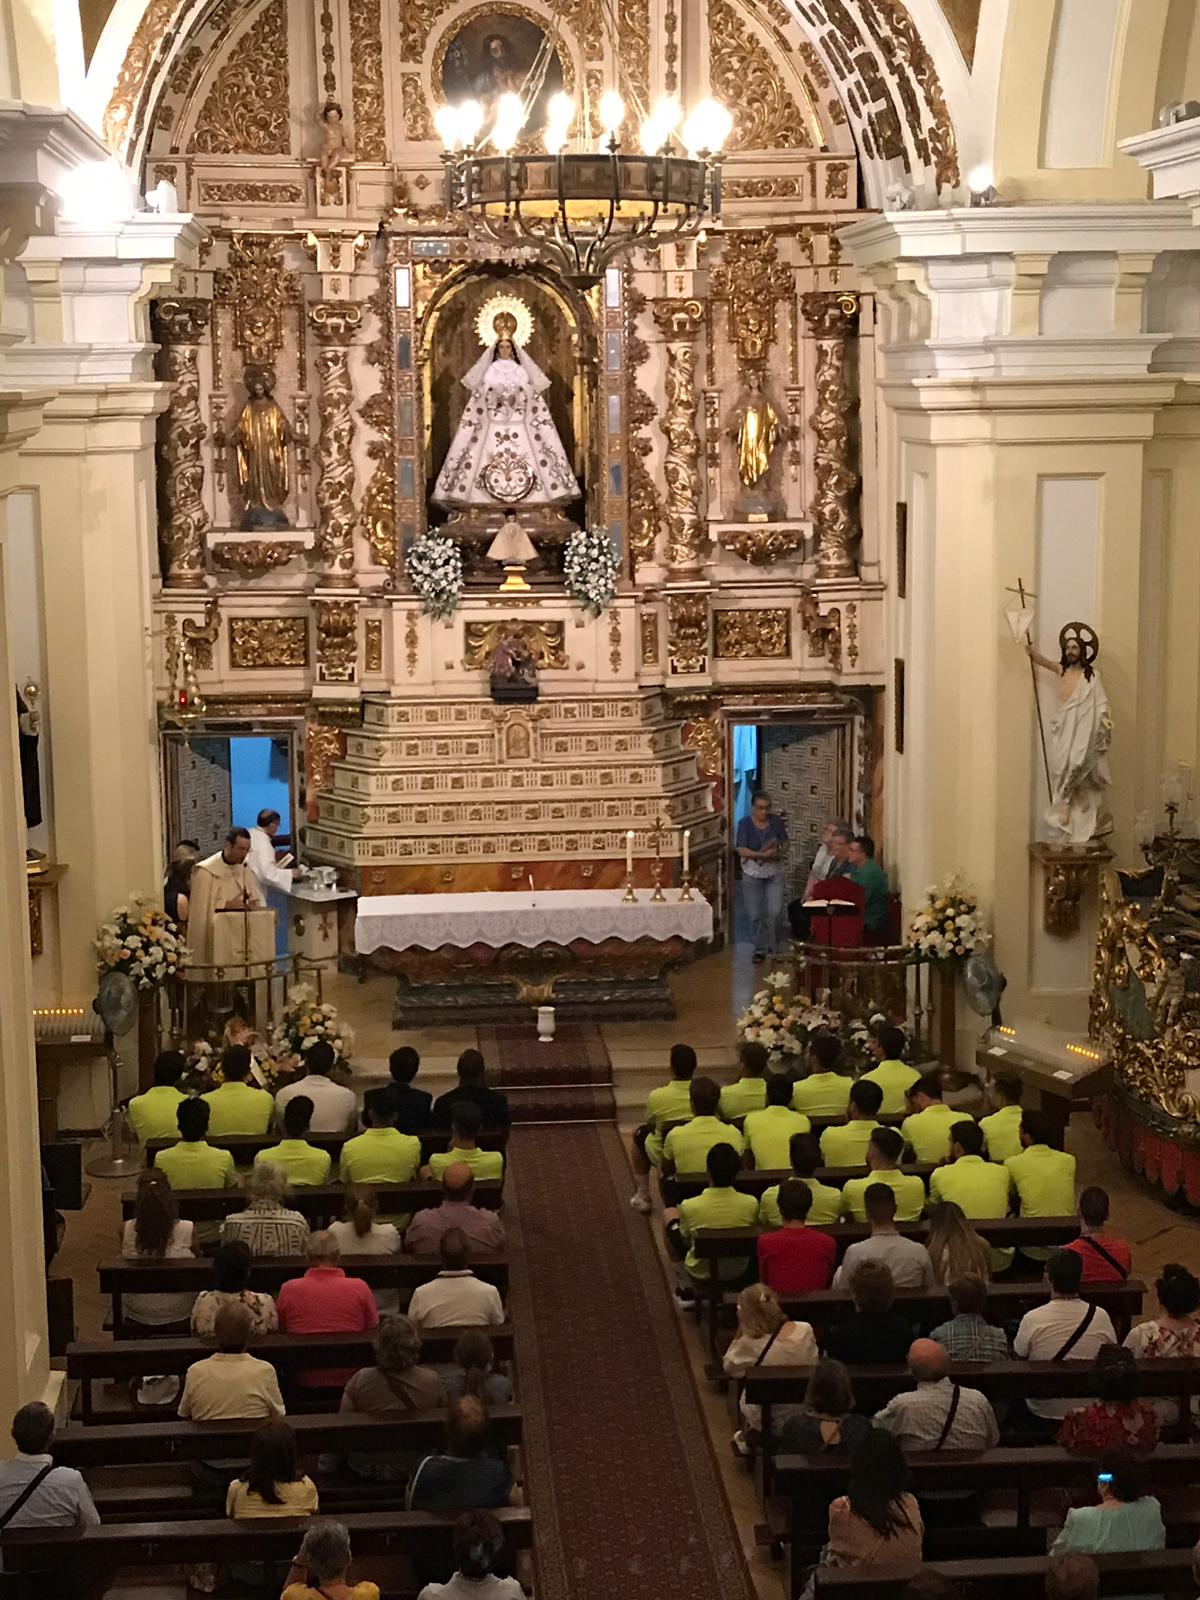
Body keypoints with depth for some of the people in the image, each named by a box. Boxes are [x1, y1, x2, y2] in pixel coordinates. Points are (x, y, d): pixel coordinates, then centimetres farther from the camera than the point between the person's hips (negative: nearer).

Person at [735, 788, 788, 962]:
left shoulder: (776, 821, -3)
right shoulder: (745, 824, -10)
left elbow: (785, 842, 7)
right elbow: (741, 850, -17)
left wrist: (780, 852, -15)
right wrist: (762, 855, -28)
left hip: (775, 874, 1)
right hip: (752, 875, -1)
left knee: (775, 912, -7)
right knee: (755, 915, 4)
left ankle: (772, 947, 13)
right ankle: (760, 949, 19)